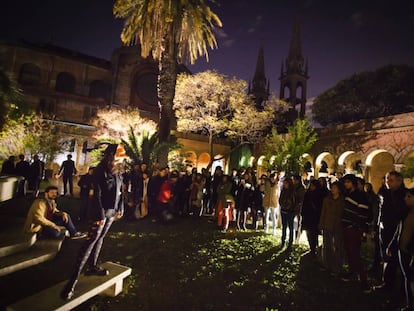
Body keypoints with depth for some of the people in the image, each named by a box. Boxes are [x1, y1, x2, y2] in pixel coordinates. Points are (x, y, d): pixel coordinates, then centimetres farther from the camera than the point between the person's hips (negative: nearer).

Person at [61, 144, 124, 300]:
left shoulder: (118, 173, 4)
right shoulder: (100, 172, -15)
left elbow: (120, 191, 12)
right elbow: (97, 195, -17)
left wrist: (120, 209, 8)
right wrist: (100, 215, -17)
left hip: (112, 211, 7)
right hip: (100, 211, -6)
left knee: (100, 238, 16)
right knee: (91, 240, -6)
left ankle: (92, 267, 30)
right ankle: (74, 278, 1)